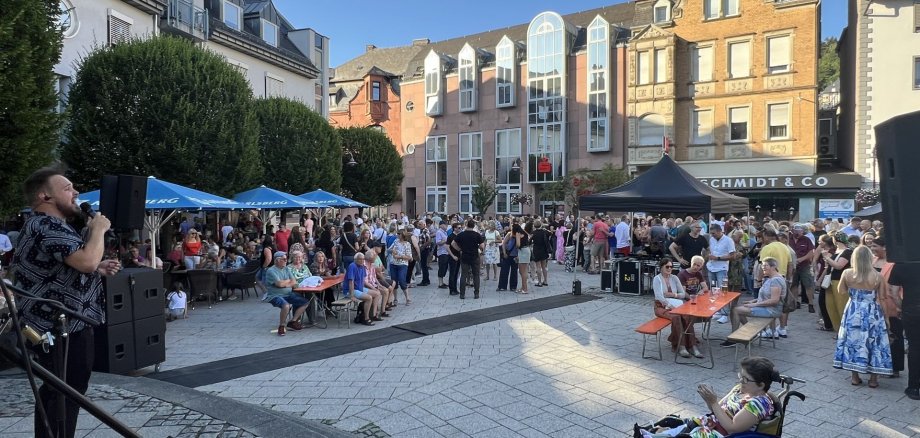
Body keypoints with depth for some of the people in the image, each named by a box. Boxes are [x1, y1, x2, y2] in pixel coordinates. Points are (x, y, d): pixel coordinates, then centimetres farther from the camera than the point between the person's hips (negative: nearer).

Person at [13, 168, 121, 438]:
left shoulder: (42, 225, 17)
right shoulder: (49, 226, -20)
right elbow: (87, 261, -34)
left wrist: (98, 269, 12)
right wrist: (98, 229, -17)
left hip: (53, 326, 11)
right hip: (64, 330, -11)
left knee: (53, 395, 21)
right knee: (65, 397, -3)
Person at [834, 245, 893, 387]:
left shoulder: (847, 273, -10)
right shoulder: (877, 276, -13)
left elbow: (841, 291, 3)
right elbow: (882, 297, -5)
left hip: (853, 312, 1)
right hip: (872, 314, -1)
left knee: (853, 341, 12)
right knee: (873, 342, 11)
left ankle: (855, 376, 18)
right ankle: (873, 378, 17)